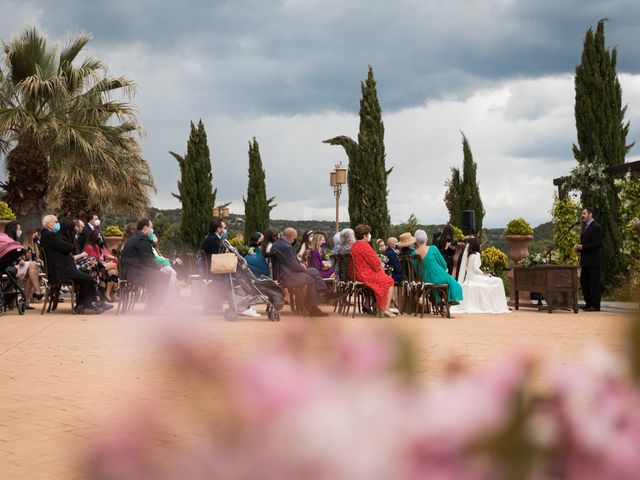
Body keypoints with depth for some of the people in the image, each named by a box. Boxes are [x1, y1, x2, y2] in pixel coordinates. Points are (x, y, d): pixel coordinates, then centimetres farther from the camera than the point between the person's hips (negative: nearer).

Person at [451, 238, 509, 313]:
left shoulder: (470, 255, 14)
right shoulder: (476, 254, -11)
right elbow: (476, 268, -20)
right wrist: (484, 274, -9)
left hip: (469, 279, 9)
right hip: (475, 278, -9)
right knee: (497, 281, -7)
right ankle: (498, 306, -10)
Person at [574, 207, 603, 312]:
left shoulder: (596, 227, -13)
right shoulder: (585, 226, 18)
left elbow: (597, 244, -20)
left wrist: (582, 247, -20)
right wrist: (578, 247, 5)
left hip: (594, 261, -9)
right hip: (585, 261, 9)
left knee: (594, 283, -4)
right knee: (584, 281, 11)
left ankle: (595, 306, 0)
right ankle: (589, 303, 19)